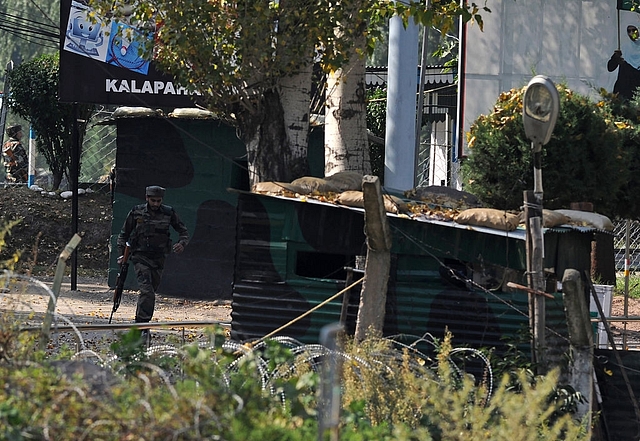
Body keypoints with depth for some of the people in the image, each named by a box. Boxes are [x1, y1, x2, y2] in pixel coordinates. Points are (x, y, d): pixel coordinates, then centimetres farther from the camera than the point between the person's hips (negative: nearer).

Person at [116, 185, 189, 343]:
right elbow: (123, 234, 8)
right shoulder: (136, 213, -2)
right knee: (147, 291, -18)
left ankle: (140, 324, 23)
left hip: (158, 259, 3)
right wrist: (121, 255, 3)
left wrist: (182, 243, -10)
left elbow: (183, 230, 11)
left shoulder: (168, 213, 2)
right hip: (141, 257, -3)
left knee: (150, 292, 9)